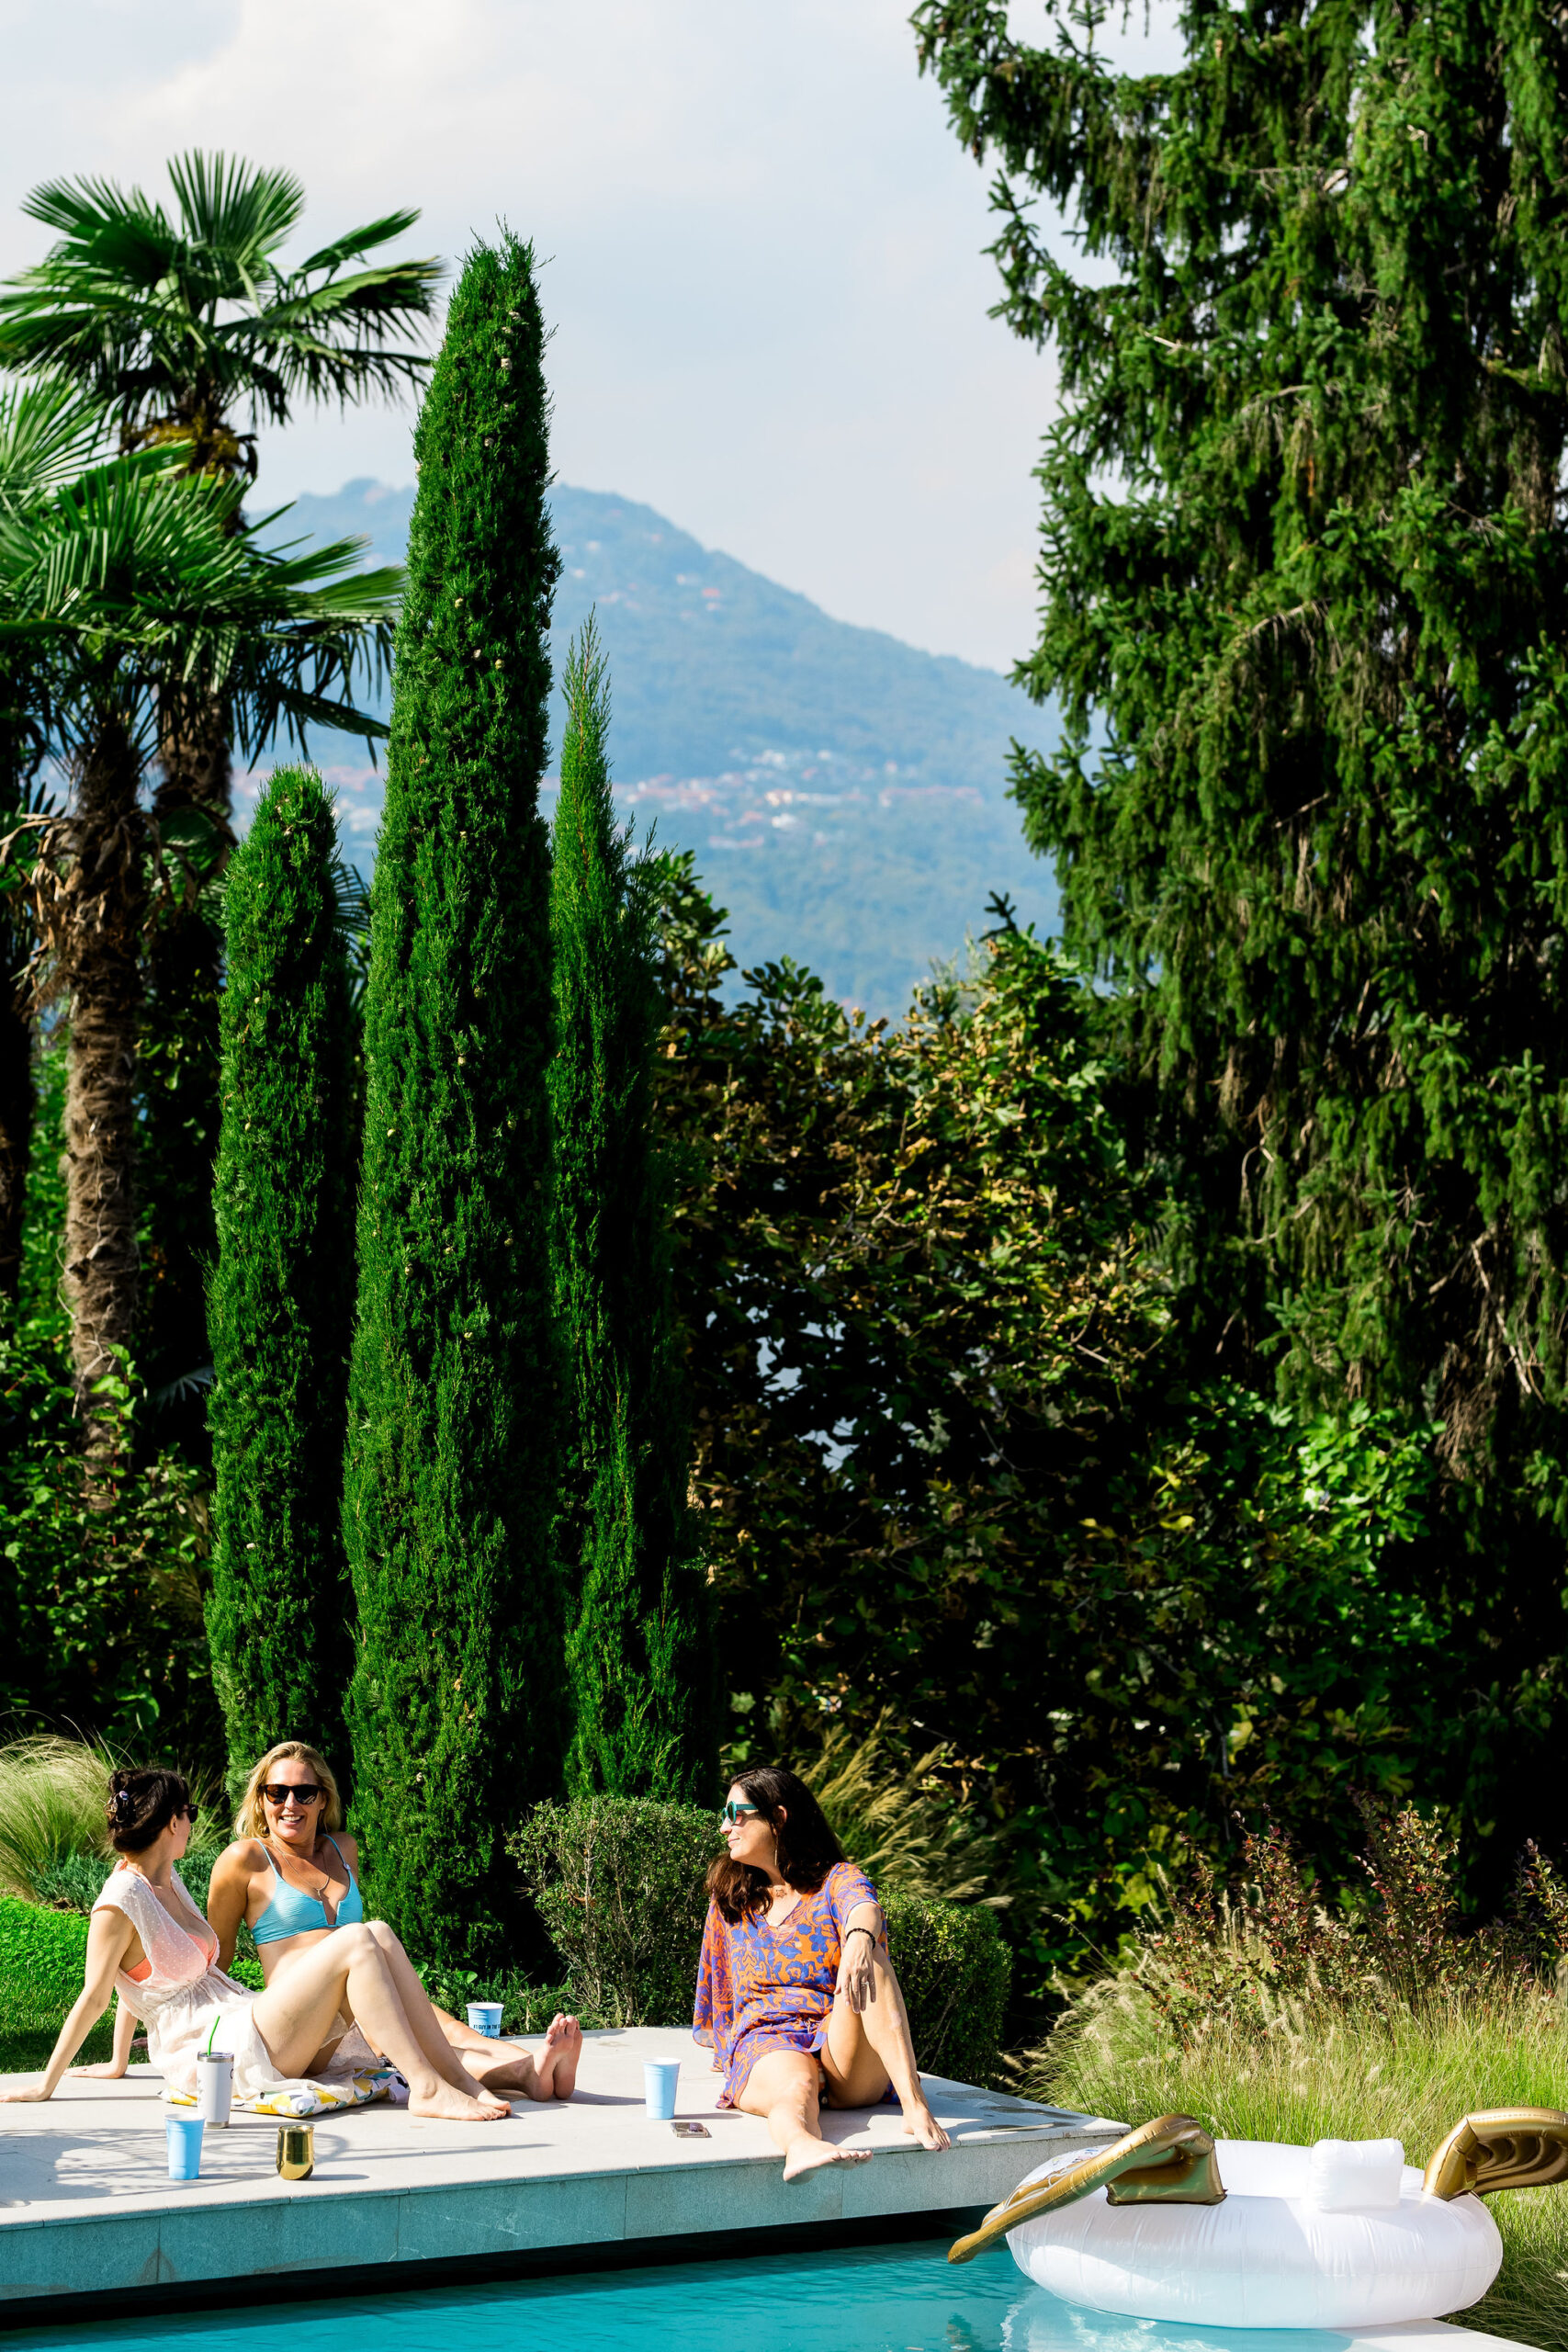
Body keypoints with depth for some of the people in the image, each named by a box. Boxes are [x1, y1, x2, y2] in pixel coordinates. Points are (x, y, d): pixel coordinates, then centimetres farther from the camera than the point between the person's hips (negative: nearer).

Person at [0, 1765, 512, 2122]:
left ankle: (459, 2080, -12)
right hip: (223, 2053, -9)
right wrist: (45, 2086, -6)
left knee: (379, 1943, -6)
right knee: (355, 1943, -21)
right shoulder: (119, 1903, -10)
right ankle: (426, 2088, -25)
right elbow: (93, 1998, -8)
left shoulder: (168, 1881, 19)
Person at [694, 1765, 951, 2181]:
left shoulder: (838, 1881, 10)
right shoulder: (730, 1901, 23)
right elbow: (721, 1999, 32)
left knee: (867, 1956, -30)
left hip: (849, 2060, -1)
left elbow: (864, 1908, -17)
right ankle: (800, 2147, -76)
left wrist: (859, 1939, -40)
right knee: (796, 2084, -38)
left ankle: (915, 2104, -45)